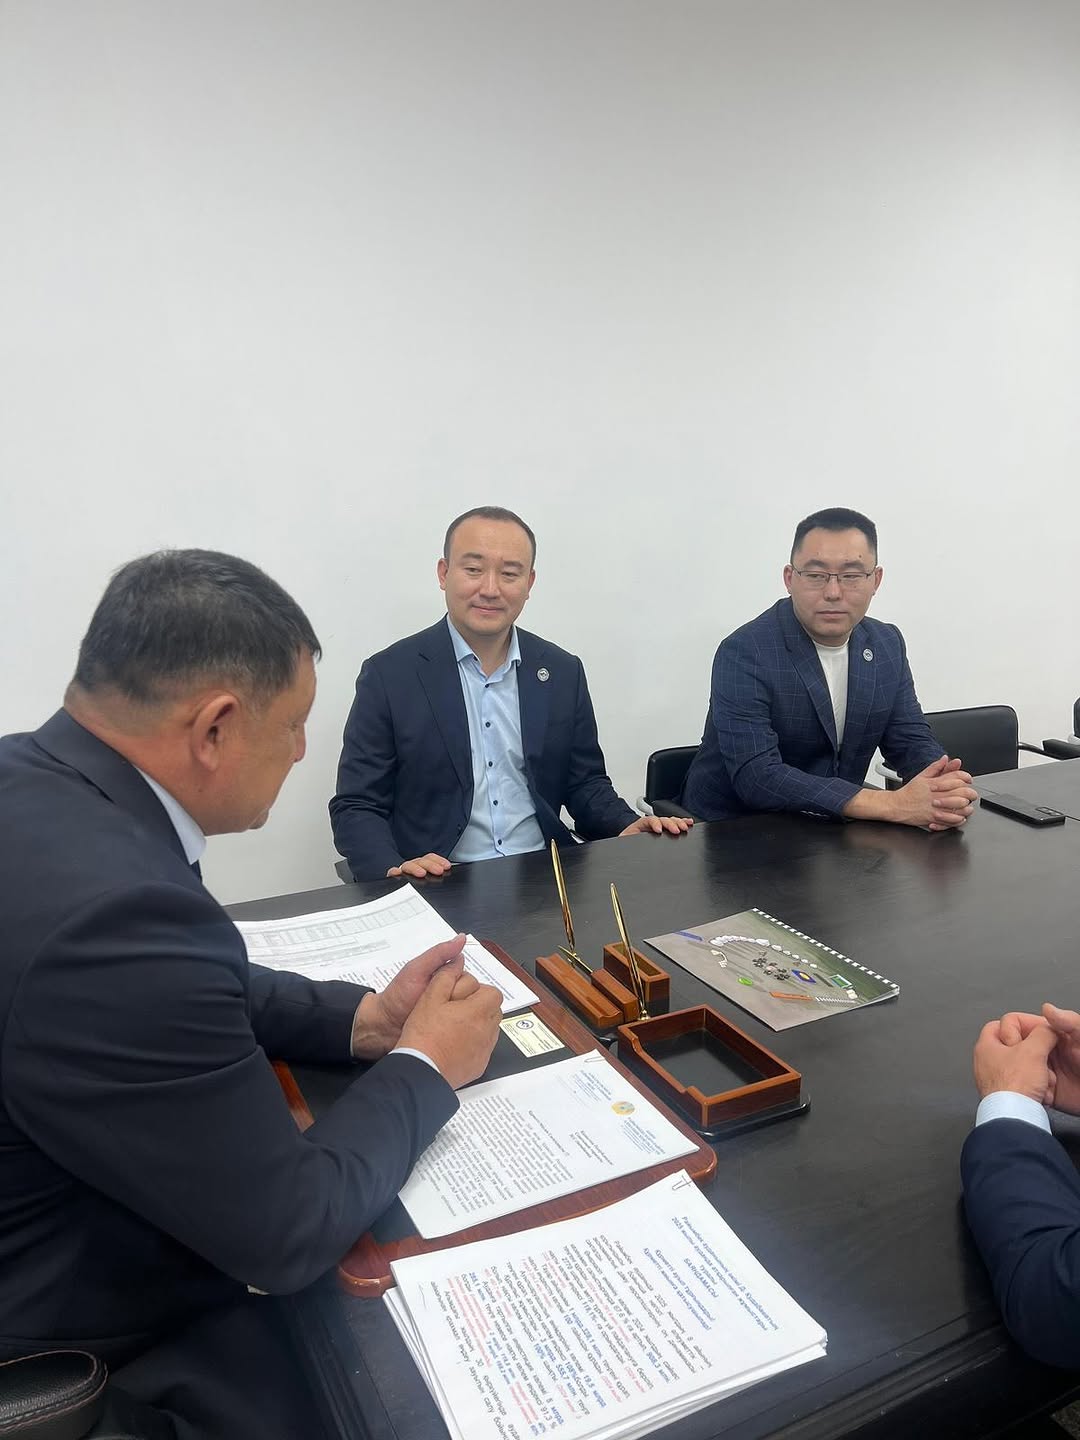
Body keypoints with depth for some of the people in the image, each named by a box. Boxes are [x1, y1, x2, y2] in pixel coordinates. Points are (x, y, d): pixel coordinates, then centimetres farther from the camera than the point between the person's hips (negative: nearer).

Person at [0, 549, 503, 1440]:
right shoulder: (112, 908, -37)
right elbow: (290, 1228, -26)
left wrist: (360, 1019, -4)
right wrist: (425, 1066, -11)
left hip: (83, 1225, 8)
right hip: (94, 1338, -7)